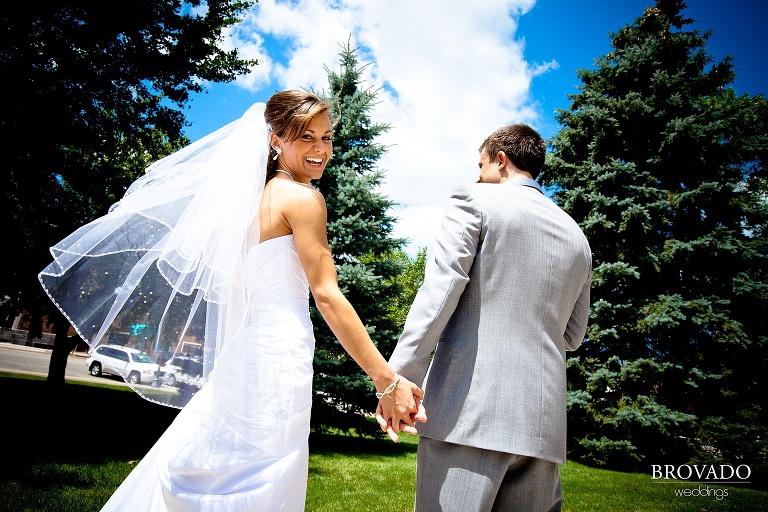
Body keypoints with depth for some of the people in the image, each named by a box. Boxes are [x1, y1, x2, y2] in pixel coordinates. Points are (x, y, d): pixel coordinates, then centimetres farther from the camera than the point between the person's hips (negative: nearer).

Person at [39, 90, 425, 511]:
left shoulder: (255, 196, 16)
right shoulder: (302, 197, -9)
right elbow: (327, 296, -15)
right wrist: (387, 380, -15)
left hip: (245, 353, 9)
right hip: (278, 355, -9)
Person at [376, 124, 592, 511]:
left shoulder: (475, 199, 2)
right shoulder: (577, 237, 18)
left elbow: (438, 290, -11)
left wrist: (397, 377, -13)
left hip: (469, 410, -6)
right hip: (543, 421, 6)